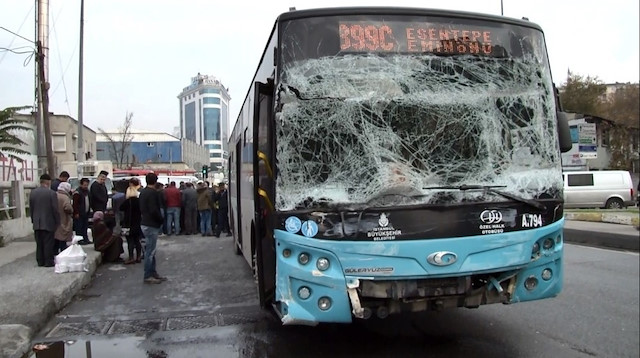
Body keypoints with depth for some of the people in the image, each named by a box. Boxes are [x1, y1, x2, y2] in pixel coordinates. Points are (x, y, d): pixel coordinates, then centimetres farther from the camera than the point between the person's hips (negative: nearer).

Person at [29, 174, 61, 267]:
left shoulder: (33, 193, 3)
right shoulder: (51, 193, -13)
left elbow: (31, 208, 9)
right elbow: (55, 209, -12)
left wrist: (33, 220, 18)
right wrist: (57, 222, -2)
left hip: (37, 223, 5)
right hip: (48, 223, -5)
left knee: (39, 243, 11)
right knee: (48, 243, 1)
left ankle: (40, 261, 17)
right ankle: (48, 262, 3)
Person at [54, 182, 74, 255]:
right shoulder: (65, 197, -17)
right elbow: (68, 208, -28)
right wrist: (71, 211, -9)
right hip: (63, 224, -7)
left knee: (55, 243, 16)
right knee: (63, 242, -2)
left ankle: (54, 254, 22)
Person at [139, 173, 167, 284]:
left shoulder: (143, 192, 13)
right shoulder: (153, 192, -17)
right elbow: (154, 210, -23)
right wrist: (162, 219, -8)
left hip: (145, 223, 10)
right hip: (151, 225, -10)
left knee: (151, 250, 15)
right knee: (150, 251, -3)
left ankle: (153, 273, 22)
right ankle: (147, 276, 2)